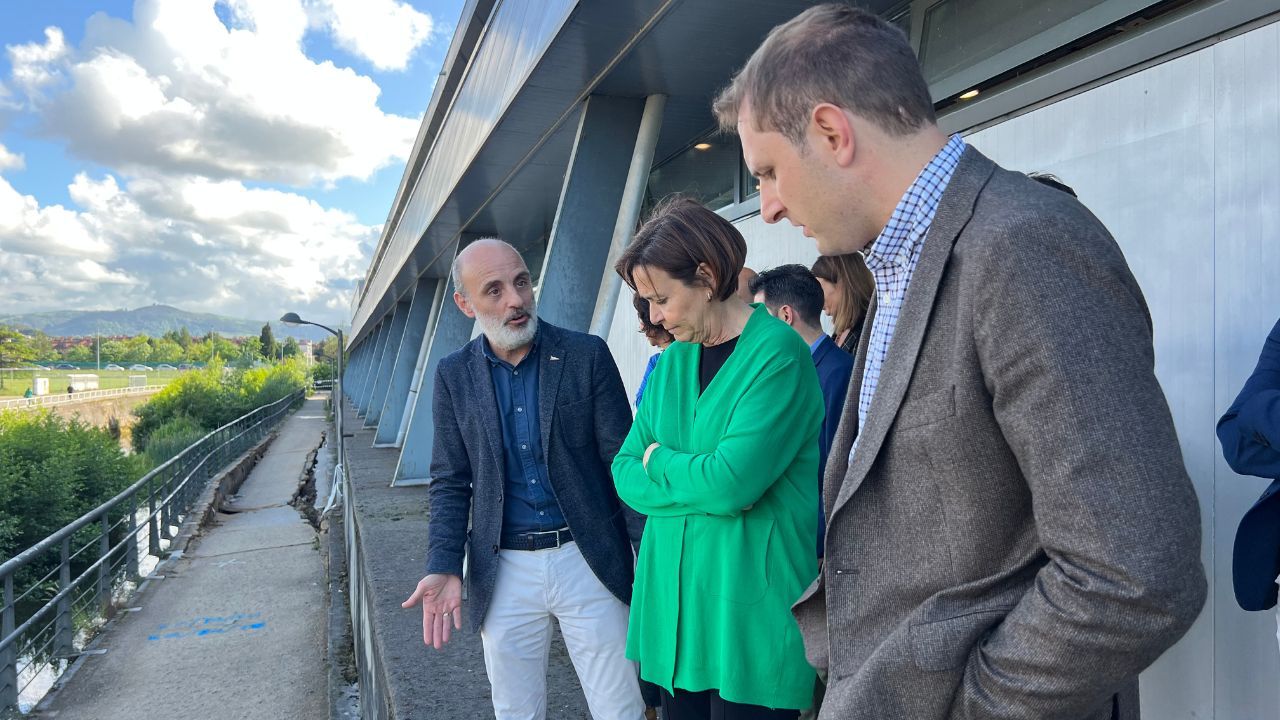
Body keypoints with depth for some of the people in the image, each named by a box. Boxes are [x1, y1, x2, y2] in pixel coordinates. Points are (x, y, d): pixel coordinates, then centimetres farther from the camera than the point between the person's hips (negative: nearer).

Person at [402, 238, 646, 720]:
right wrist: (444, 568, -7)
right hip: (504, 571, 2)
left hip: (589, 559, -2)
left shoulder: (587, 355, -6)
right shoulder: (454, 375, 1)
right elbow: (450, 482, 5)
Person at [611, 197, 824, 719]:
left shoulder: (778, 353, -14)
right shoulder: (672, 361, 7)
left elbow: (733, 481, -23)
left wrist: (658, 459, -5)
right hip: (673, 606, 6)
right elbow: (625, 475, 3)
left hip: (750, 613, -6)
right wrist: (704, 485, -14)